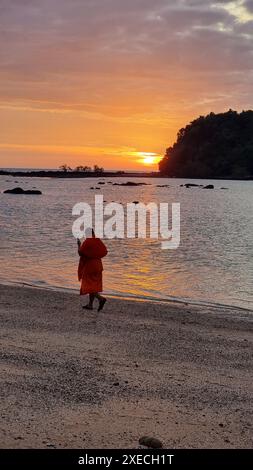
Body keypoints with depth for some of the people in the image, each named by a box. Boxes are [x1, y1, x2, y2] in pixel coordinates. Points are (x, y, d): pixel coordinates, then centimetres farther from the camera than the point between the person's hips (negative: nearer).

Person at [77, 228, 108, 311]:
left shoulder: (86, 242, -14)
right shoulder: (98, 241, 5)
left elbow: (80, 252, -14)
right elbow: (105, 251, 7)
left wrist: (79, 244, 2)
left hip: (88, 265, -7)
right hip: (97, 265, 7)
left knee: (89, 285, -4)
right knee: (94, 285, 13)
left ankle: (101, 298, -24)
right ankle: (90, 304, 17)